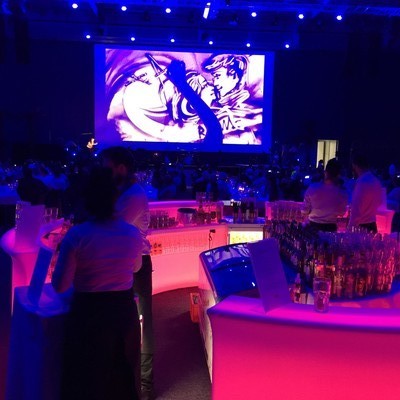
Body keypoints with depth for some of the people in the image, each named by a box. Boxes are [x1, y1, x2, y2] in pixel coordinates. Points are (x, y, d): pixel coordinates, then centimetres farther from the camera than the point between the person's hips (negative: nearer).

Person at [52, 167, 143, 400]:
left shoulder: (77, 235, -19)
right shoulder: (133, 233, -7)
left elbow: (60, 286, -12)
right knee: (123, 377, 26)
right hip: (125, 311, 3)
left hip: (89, 315, -3)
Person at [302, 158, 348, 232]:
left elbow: (305, 211, -8)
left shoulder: (312, 188, -18)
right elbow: (341, 213, -1)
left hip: (313, 225, 0)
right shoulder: (342, 192, -17)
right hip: (331, 227, 0)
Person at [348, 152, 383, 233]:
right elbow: (379, 202, 23)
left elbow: (357, 209, -22)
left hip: (360, 227, -8)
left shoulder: (362, 182, -20)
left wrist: (350, 228, -16)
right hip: (372, 225, 9)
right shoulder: (376, 181, 8)